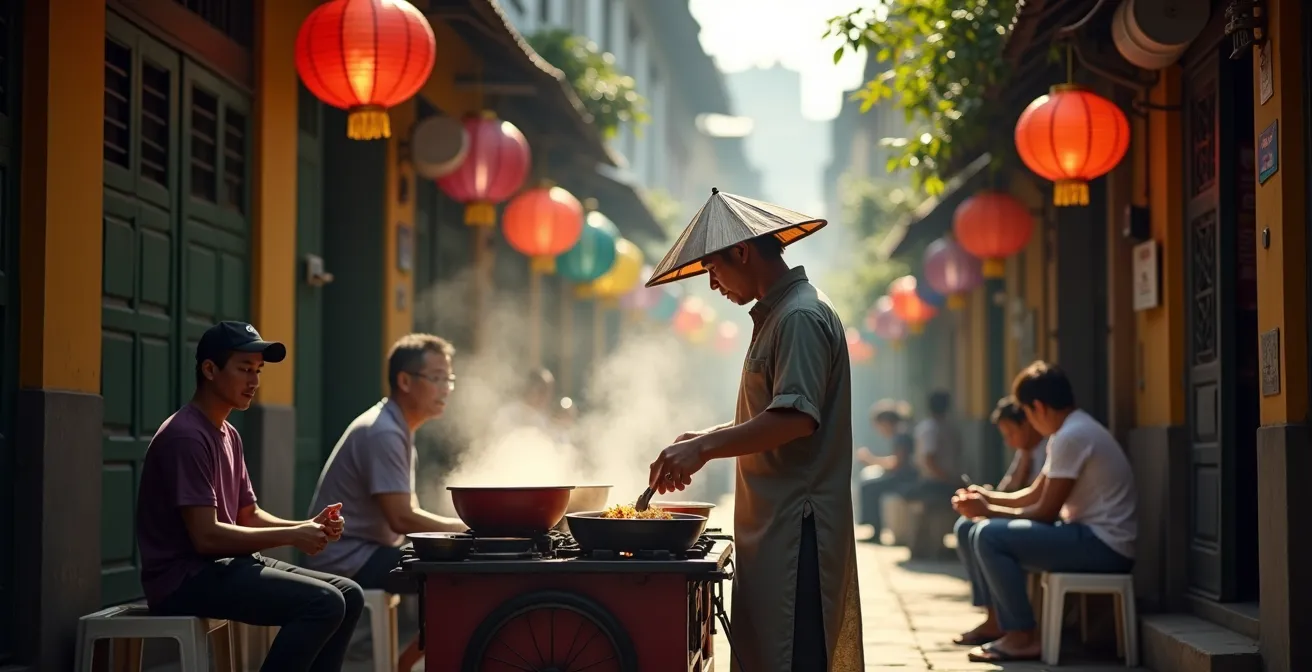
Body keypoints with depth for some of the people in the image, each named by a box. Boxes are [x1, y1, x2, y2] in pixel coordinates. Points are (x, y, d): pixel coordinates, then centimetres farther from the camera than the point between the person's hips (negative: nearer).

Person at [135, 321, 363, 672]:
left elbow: (249, 516, 17)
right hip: (185, 578, -10)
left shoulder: (229, 434, 16)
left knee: (348, 595, 4)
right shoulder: (185, 436, -16)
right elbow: (206, 535, -22)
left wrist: (309, 526, -1)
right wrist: (292, 536, -16)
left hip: (225, 566, 10)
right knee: (323, 603, -22)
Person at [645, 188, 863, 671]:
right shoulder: (775, 315, 21)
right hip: (771, 525, 10)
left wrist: (707, 448, -22)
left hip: (795, 526, -10)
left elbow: (796, 417, -23)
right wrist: (708, 439, 18)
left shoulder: (801, 316, -12)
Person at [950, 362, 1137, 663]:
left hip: (1103, 545, -11)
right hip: (1089, 536, 11)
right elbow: (1034, 495, 21)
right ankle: (998, 622, 15)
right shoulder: (1071, 431, 15)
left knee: (990, 536, -21)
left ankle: (1022, 637, -15)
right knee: (976, 532, 12)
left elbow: (1046, 513, -17)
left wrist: (988, 511, -7)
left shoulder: (1071, 436, -18)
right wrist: (988, 497, 8)